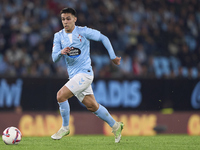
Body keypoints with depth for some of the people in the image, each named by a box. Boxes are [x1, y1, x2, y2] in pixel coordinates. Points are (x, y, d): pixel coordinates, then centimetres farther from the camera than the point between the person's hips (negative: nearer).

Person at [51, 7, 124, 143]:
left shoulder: (83, 32, -7)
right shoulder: (58, 36, 6)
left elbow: (103, 38, 2)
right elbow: (54, 58, 0)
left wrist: (113, 56, 1)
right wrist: (61, 52, -23)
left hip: (85, 73, -6)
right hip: (74, 76, 6)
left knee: (61, 95, -19)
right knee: (92, 106, 10)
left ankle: (65, 128, -4)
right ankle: (115, 126, 27)